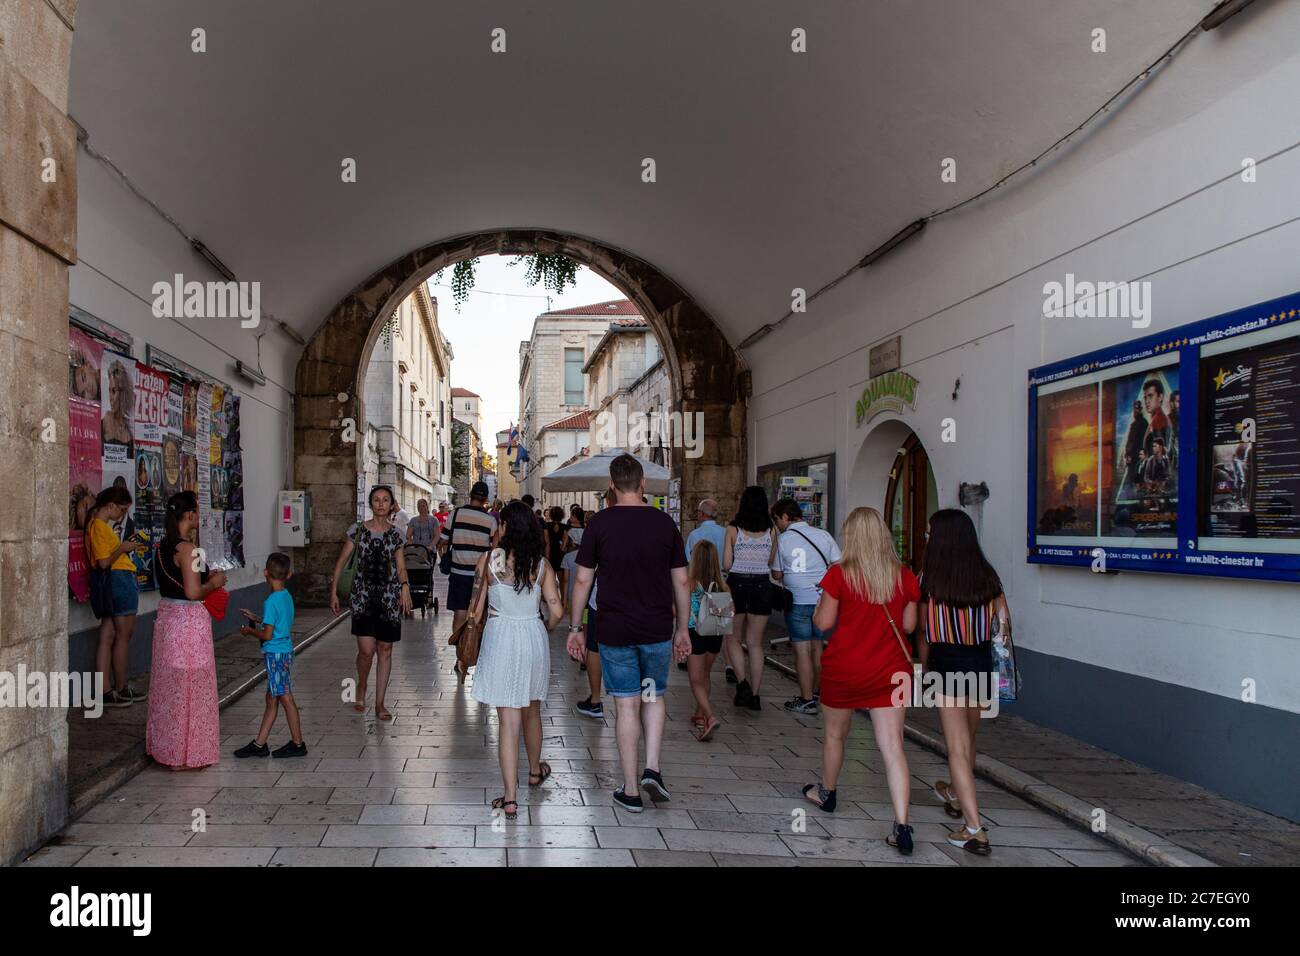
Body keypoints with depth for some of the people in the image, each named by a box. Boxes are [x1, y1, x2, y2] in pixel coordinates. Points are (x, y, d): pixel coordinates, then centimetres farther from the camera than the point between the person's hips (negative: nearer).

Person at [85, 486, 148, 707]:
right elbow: (105, 562, -19)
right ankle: (120, 689, 9)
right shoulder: (100, 526, -14)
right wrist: (123, 548, -7)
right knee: (124, 636, 1)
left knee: (108, 637, 8)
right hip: (121, 579, -10)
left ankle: (105, 691, 10)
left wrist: (127, 547, 14)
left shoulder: (97, 524, 16)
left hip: (113, 582, 10)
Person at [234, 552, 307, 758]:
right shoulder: (287, 596, 7)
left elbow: (267, 635, -18)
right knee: (271, 699, 12)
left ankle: (297, 744, 7)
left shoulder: (271, 601, -18)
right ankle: (259, 744, 19)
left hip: (275, 654, -9)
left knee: (285, 699, -1)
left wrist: (250, 631, -1)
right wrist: (256, 619, 22)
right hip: (285, 651, 9)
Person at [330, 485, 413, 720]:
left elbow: (401, 567, 8)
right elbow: (341, 561, 5)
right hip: (363, 594, -2)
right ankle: (361, 688, 21)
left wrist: (405, 588, -10)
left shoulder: (395, 533, 6)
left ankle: (380, 703, 14)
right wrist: (333, 591, 1)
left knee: (385, 649, 4)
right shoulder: (358, 530, 1)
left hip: (389, 595, 2)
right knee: (366, 650, -10)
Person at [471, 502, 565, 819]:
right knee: (532, 711, 23)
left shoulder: (489, 559, -7)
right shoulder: (542, 564, -2)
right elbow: (556, 611, -4)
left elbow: (477, 606, 0)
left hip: (500, 639, -2)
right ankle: (535, 771, 43)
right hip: (534, 638, 3)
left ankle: (510, 799, -3)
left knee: (508, 720, -2)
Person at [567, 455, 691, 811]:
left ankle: (630, 790, 12)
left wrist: (575, 628, 6)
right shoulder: (665, 523, 0)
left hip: (615, 631, -1)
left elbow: (583, 580, -3)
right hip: (658, 630, 1)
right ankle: (652, 768, 7)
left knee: (627, 706, 5)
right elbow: (681, 582, 4)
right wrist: (682, 629, 13)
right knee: (654, 696, 20)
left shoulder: (600, 524, -5)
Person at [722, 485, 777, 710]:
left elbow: (726, 565, -6)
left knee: (733, 638, 13)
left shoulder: (733, 529, -7)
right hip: (762, 585, 2)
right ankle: (755, 694, 11)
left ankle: (743, 682, -7)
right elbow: (772, 563, 8)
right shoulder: (771, 530, -1)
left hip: (737, 584, -2)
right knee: (755, 643, 11)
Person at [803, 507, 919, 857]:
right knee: (893, 746, -1)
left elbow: (823, 622, -7)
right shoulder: (904, 576, -3)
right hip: (891, 670, 2)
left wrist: (818, 608, 13)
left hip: (843, 670, -1)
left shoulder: (839, 574, -12)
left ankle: (826, 792, 43)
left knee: (834, 734, 21)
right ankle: (901, 825, -10)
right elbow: (909, 624, 5)